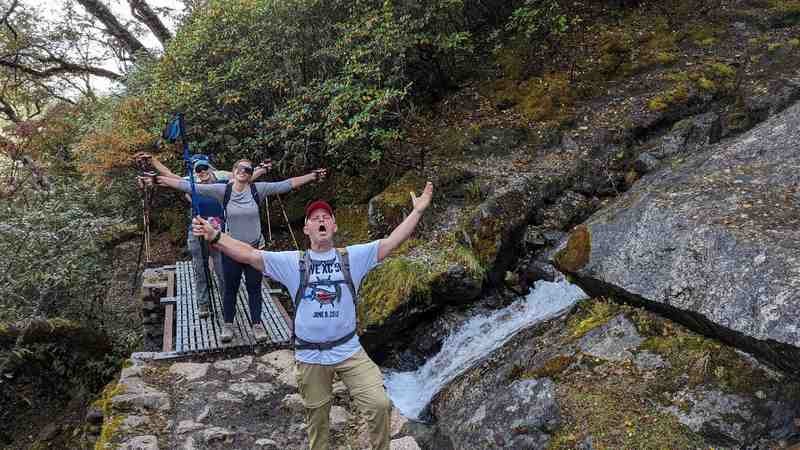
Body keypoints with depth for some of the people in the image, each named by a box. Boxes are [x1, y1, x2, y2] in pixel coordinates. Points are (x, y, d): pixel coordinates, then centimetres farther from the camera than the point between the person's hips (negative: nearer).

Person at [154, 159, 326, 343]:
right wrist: (161, 180, -12)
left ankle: (257, 324, 30)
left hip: (255, 249, 0)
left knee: (254, 288, 13)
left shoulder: (258, 189, -6)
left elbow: (287, 184, -9)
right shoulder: (223, 190, -6)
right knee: (230, 289, 13)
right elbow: (190, 186, -8)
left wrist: (312, 176, -13)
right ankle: (227, 324, 32)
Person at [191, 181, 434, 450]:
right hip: (310, 357, 0)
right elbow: (249, 255, -11)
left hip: (350, 351, 0)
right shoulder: (293, 262, -3)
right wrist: (214, 236, -24)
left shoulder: (353, 257, -1)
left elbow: (391, 243, -7)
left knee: (380, 404, -8)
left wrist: (418, 211, -13)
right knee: (317, 418, 17)